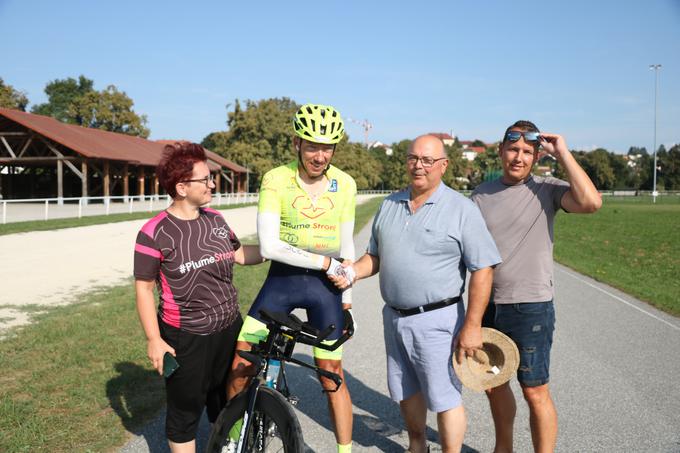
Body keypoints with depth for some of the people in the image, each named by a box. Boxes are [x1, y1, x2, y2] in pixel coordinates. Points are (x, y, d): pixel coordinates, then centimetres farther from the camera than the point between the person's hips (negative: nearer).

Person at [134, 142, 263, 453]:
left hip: (229, 329, 6)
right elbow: (144, 288, -10)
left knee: (227, 406, 21)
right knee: (185, 412, 9)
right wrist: (153, 340, -12)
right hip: (185, 337, -6)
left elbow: (239, 254, 16)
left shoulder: (215, 220, 4)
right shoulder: (154, 233, -15)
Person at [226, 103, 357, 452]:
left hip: (325, 284, 1)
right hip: (282, 279, 0)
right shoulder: (276, 180, -11)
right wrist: (326, 262, -19)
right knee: (240, 364, -3)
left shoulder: (345, 184, -2)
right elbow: (269, 246, -19)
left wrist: (347, 295, 9)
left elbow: (346, 244, 7)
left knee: (332, 376, 6)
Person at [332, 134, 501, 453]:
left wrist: (472, 326, -17)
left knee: (444, 398, 2)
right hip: (394, 317, 6)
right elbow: (375, 256, 15)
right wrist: (353, 271, -6)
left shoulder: (461, 209, -10)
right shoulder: (390, 204, 8)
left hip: (436, 321, -6)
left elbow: (483, 269, -12)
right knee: (406, 391, 20)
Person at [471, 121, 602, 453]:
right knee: (494, 385, 19)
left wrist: (562, 154, -19)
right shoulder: (481, 195, 5)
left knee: (535, 392, 2)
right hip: (488, 305, 5)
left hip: (531, 308, -5)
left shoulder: (547, 190, -7)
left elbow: (591, 202, -27)